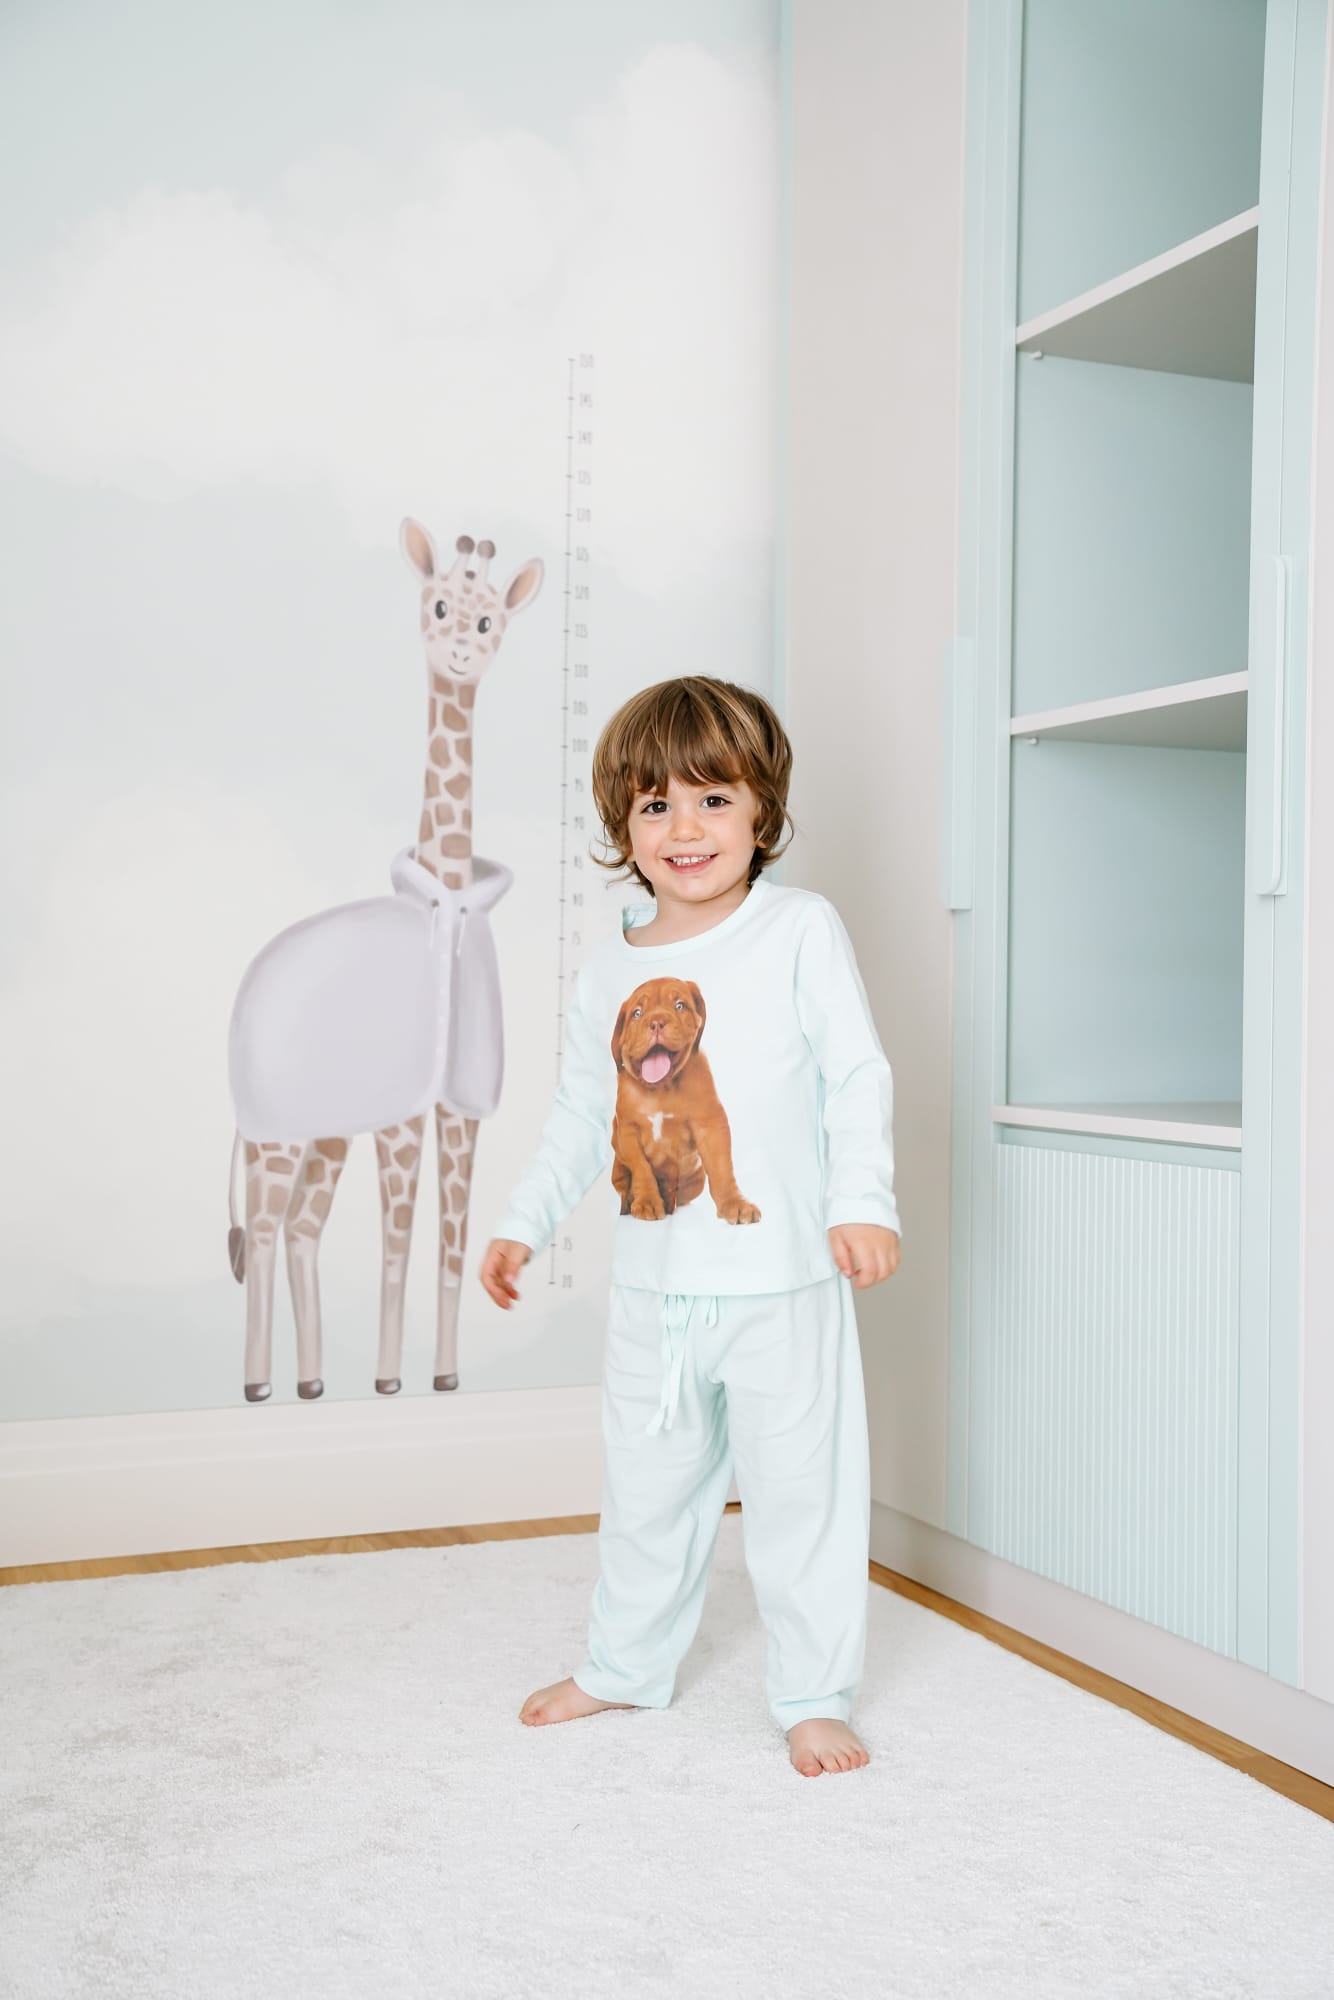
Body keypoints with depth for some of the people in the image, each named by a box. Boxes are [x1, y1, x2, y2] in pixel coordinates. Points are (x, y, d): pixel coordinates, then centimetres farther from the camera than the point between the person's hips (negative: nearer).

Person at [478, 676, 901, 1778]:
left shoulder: (801, 929, -5)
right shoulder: (610, 970, 8)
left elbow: (859, 1072, -9)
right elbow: (581, 1113, 18)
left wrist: (862, 1200, -19)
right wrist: (524, 1223, 19)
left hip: (779, 1284, -4)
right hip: (652, 1291, 5)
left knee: (798, 1490, 6)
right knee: (646, 1489, 19)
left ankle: (815, 1695, 23)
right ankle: (626, 1664, 38)